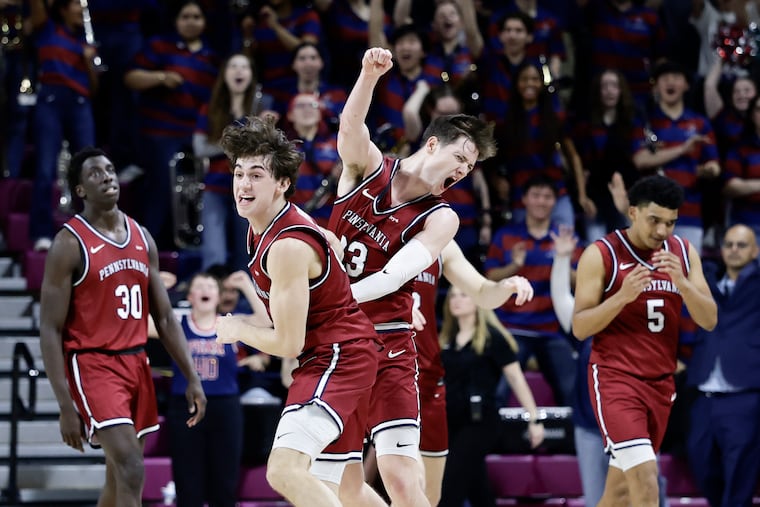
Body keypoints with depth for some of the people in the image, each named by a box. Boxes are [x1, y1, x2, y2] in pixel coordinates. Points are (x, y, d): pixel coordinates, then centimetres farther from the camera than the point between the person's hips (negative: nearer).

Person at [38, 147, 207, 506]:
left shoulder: (142, 239, 11)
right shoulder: (70, 244, -10)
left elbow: (165, 318, 16)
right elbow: (50, 331, -11)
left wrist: (191, 378, 8)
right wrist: (66, 406, -17)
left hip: (136, 363, 7)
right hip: (93, 365, -7)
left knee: (118, 477, 12)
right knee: (131, 471, -19)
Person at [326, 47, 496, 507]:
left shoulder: (440, 219, -3)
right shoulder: (369, 166, 3)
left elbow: (392, 277, -16)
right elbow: (351, 126, -20)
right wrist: (369, 75, -38)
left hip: (386, 347, -3)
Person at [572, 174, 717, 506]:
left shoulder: (684, 253, 7)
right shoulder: (601, 255, -7)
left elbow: (709, 320, 2)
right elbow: (579, 327, -9)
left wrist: (681, 282, -15)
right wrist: (623, 296, -23)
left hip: (661, 382, 6)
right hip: (615, 379, -6)